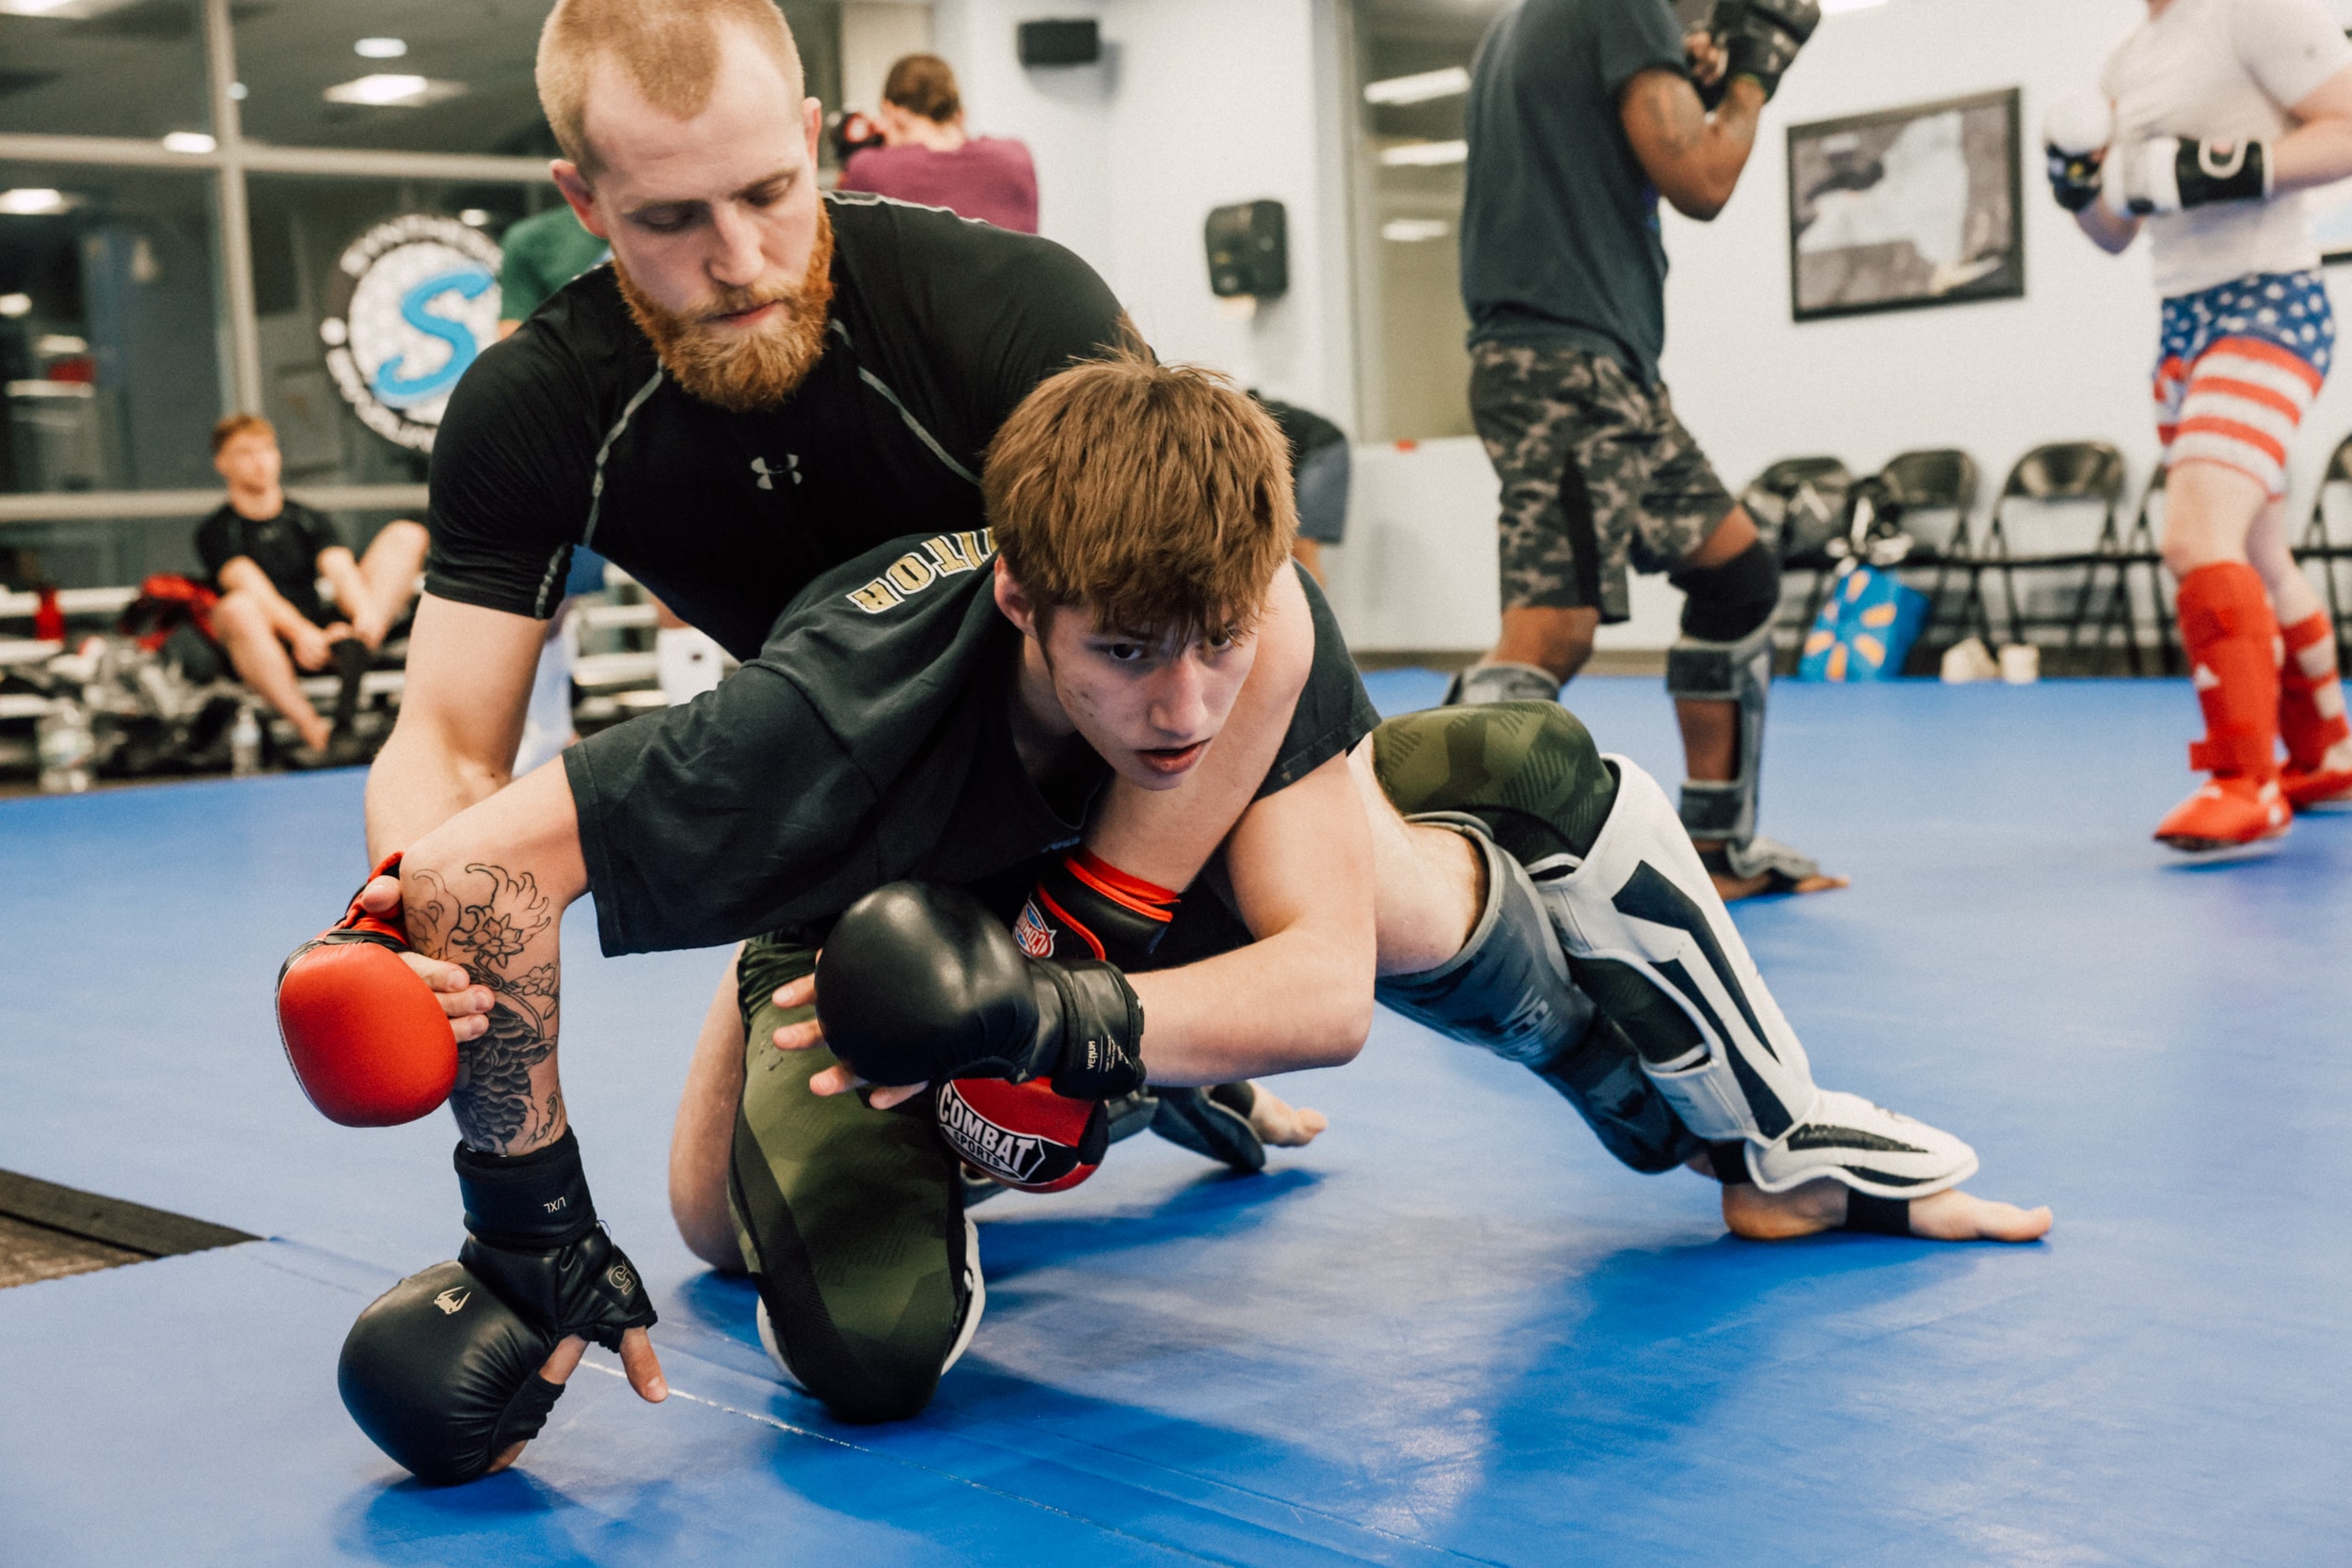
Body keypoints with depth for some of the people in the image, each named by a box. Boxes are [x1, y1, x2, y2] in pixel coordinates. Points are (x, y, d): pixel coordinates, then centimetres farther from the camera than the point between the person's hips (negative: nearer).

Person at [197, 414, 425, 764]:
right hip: (273, 649, -4)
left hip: (322, 633, 4)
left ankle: (354, 648, -36)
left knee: (405, 535, -6)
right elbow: (253, 589, -13)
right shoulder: (216, 531, 5)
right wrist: (301, 632, -30)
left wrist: (366, 613, -24)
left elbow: (340, 570, -1)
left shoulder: (307, 520, 18)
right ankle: (316, 734, -44)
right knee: (237, 609, -39)